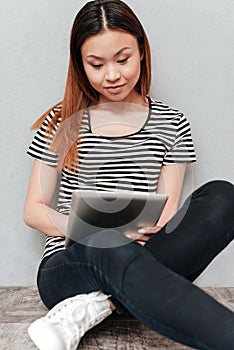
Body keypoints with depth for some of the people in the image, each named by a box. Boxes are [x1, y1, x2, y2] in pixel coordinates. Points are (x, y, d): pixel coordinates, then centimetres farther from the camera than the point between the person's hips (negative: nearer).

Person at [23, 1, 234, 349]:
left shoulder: (171, 124, 11)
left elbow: (167, 213, 7)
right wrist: (100, 232, -13)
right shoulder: (62, 122, 8)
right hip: (67, 266, -2)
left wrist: (148, 233, -19)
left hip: (142, 258, 3)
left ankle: (89, 308, -28)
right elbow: (33, 211, 6)